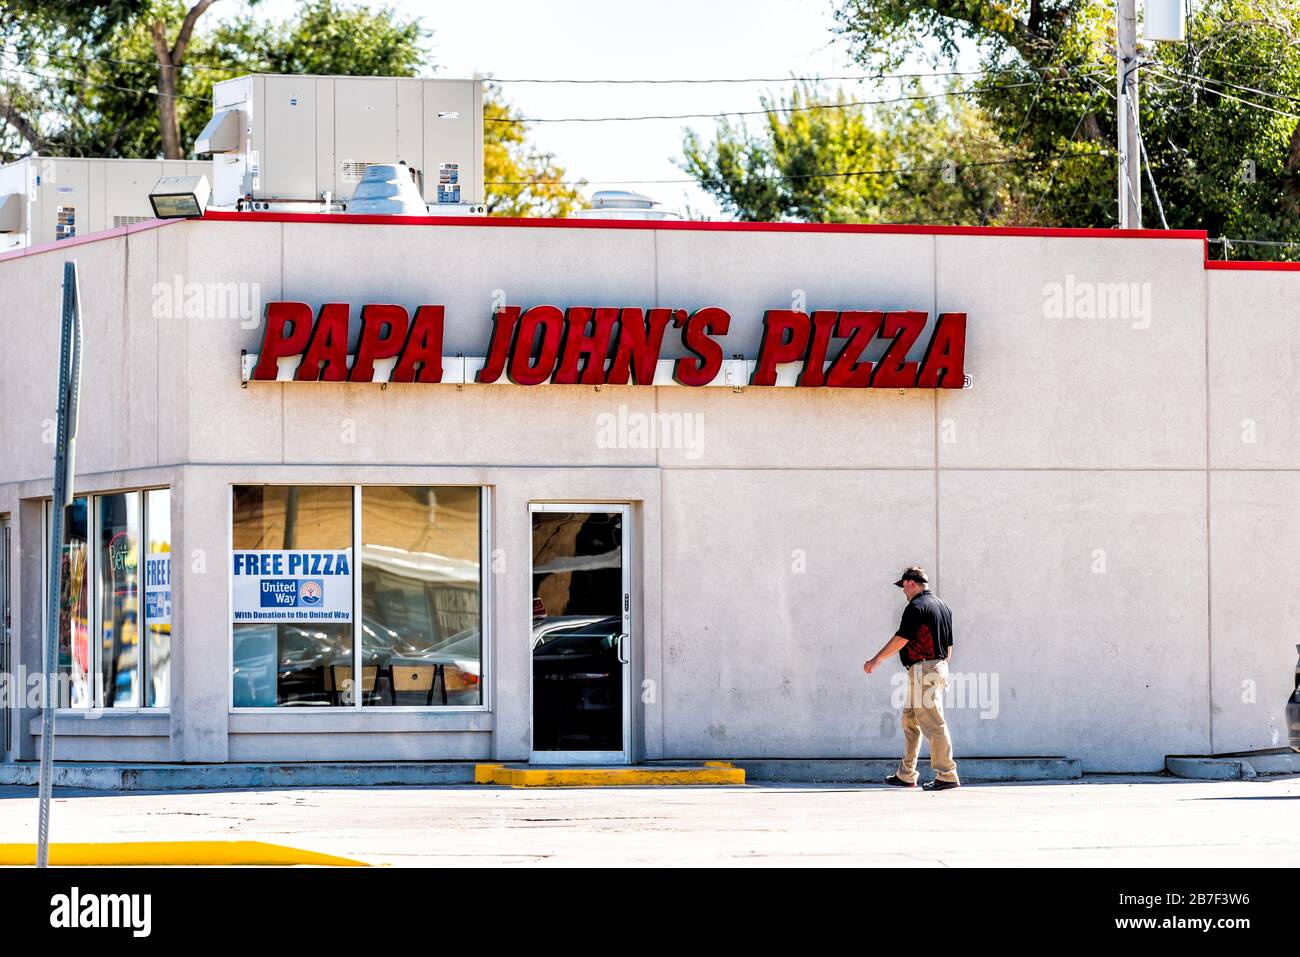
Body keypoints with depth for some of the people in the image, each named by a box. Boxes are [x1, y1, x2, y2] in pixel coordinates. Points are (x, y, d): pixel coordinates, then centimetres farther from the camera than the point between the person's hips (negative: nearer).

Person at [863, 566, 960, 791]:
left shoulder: (916, 607, -13)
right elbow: (949, 645, 20)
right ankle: (906, 775, 20)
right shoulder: (942, 606, 17)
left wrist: (877, 659, -7)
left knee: (933, 724, -9)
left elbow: (901, 639, -14)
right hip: (939, 667, 10)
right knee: (910, 720, 16)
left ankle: (947, 776, -11)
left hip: (922, 670, -10)